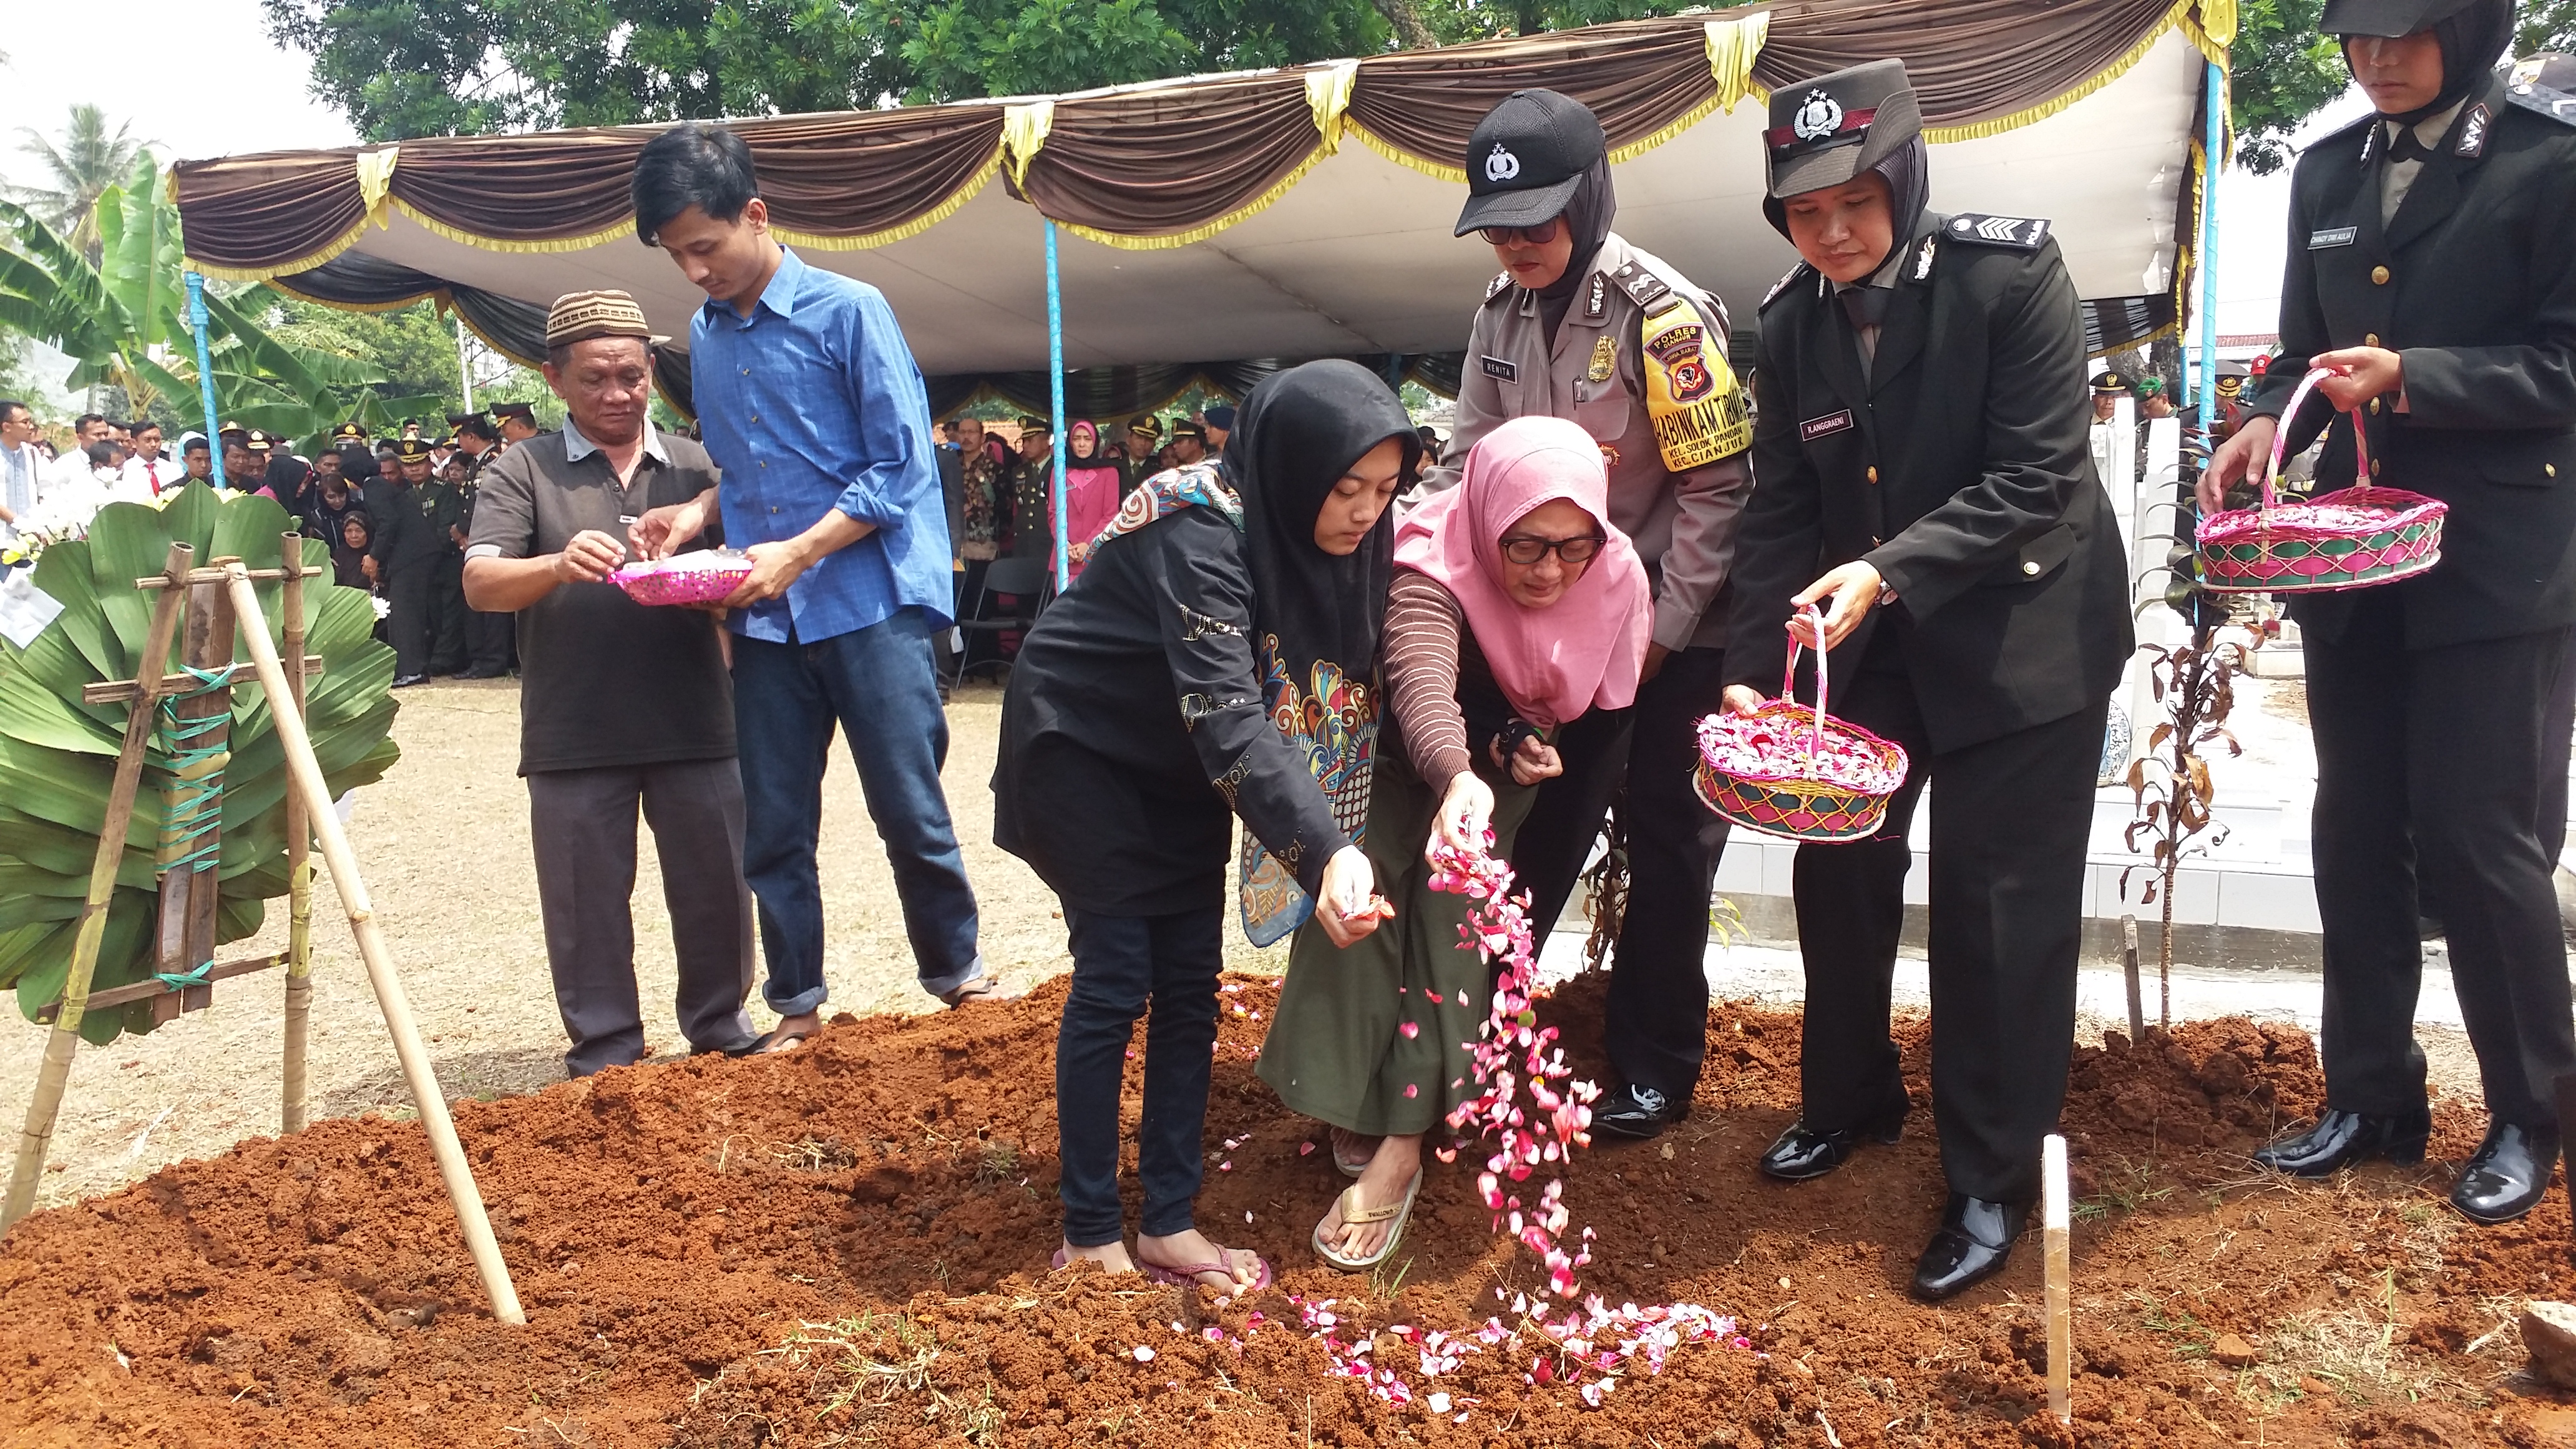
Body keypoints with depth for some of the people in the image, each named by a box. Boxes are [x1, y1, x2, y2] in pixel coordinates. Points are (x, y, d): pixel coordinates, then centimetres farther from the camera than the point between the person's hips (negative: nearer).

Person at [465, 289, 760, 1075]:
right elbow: (480, 583, -7)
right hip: (574, 737, -1)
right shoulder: (521, 471, 4)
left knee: (716, 887, 9)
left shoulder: (697, 464, 11)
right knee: (586, 903, 6)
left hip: (696, 725, 2)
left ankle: (721, 1032, 26)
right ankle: (605, 1056, 19)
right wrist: (556, 566, -28)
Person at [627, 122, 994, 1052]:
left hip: (869, 602, -5)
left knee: (910, 809, 0)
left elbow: (901, 468, -10)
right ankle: (796, 1004, 23)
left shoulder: (849, 311, -6)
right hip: (766, 620, 5)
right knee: (774, 825, 9)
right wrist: (696, 513, -1)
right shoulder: (706, 334, 12)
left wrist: (795, 553, -17)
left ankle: (956, 971, 21)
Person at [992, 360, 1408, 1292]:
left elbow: (1336, 685, -1)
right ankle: (1090, 1234, 6)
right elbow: (1229, 722, -42)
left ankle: (1168, 1224, 11)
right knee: (1117, 978, -7)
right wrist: (1326, 853, -52)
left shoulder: (1331, 535, -11)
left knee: (1191, 984, 3)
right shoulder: (1200, 529, -33)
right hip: (1080, 742, -7)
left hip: (1179, 762, 7)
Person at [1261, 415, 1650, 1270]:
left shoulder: (1616, 581, -19)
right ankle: (1356, 1102, -10)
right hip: (1411, 771, -1)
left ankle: (1404, 1137, -23)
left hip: (1516, 765, 2)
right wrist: (1457, 777, -71)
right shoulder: (1435, 566, -33)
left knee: (1454, 890, -23)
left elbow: (1608, 718, -2)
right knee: (1359, 879, -25)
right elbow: (1422, 682, -52)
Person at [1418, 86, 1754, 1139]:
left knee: (1665, 840, 4)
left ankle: (1655, 1068, 17)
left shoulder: (1664, 312, -19)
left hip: (1677, 627, -5)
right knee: (1538, 825, 12)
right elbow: (1467, 461, 6)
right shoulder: (1504, 309, 1)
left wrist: (1659, 634, -16)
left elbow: (1718, 485, -17)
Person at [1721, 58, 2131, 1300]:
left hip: (2020, 636, -5)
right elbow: (1781, 510, -2)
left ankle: (1992, 1185, 15)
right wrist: (1751, 672, -12)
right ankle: (1850, 1100, 37)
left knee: (1998, 909, -1)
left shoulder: (2011, 276, -17)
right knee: (1836, 868, 12)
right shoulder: (1792, 324, -3)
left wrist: (1886, 571, -31)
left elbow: (2034, 484, -20)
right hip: (1865, 648, 5)